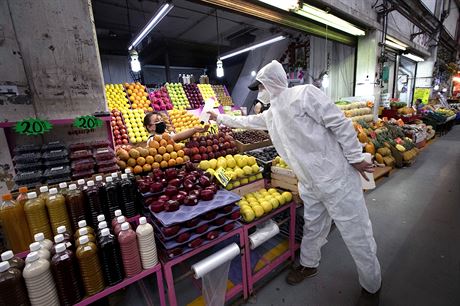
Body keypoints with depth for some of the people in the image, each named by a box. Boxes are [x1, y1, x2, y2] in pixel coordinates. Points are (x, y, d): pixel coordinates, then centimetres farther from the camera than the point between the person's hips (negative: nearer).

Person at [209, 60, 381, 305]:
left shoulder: (304, 94, -14)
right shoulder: (271, 113, 10)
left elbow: (339, 123, -14)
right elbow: (247, 121, 26)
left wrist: (355, 158, -11)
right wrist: (220, 118, 32)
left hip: (336, 177, -6)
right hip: (310, 183, 7)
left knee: (357, 235, 8)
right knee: (312, 227, 23)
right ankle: (308, 265, 46)